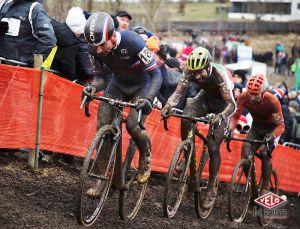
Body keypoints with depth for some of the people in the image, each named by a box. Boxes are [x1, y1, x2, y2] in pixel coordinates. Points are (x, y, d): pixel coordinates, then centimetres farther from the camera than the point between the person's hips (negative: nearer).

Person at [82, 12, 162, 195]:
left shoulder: (132, 41, -35)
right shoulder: (97, 49, -21)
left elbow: (156, 74, -33)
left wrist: (148, 99, -48)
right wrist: (93, 87, -27)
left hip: (142, 85, -4)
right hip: (119, 83, 4)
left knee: (132, 126, -23)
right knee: (102, 127, -9)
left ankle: (146, 156, 10)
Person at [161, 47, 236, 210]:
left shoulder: (219, 74, -36)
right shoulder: (191, 71, -25)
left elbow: (231, 104, -39)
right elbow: (178, 91, -27)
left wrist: (220, 117, -58)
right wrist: (168, 106, -48)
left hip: (222, 103, -4)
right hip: (205, 97, 4)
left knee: (213, 146, -14)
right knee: (186, 118, -29)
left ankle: (211, 190, 0)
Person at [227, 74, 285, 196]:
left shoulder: (272, 101, -32)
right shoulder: (244, 97, -25)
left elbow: (281, 125, -30)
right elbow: (235, 116, -18)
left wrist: (272, 136, -50)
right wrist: (230, 130, -38)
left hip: (272, 128, -3)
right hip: (256, 127, 4)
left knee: (265, 153, -28)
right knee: (245, 151, -19)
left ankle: (265, 188, -16)